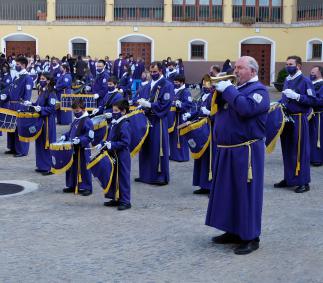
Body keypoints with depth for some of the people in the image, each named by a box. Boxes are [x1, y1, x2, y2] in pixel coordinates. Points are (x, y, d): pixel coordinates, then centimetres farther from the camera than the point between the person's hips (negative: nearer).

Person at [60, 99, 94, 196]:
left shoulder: (87, 121, -15)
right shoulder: (76, 120, 13)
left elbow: (90, 137, -18)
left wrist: (80, 140, -28)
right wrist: (65, 136, 9)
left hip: (82, 149, -9)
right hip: (72, 148, 9)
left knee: (83, 168, -2)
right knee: (71, 167, 15)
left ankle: (86, 188, 8)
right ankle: (72, 185, 28)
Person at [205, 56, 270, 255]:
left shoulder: (259, 90, -6)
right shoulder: (235, 88, 18)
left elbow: (246, 108, -25)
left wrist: (227, 89, -17)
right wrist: (217, 87, 0)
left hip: (246, 152, -9)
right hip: (226, 150, 9)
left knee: (247, 193, -5)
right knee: (228, 191, 14)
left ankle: (251, 238, 1)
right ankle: (233, 232, 26)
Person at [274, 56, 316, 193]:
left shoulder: (305, 81, -8)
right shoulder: (287, 80, 13)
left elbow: (312, 100, -14)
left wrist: (296, 96, -21)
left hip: (299, 119, -7)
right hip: (286, 119, 7)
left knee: (300, 151, -4)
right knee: (287, 150, 12)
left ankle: (304, 182, 3)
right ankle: (289, 178, 22)